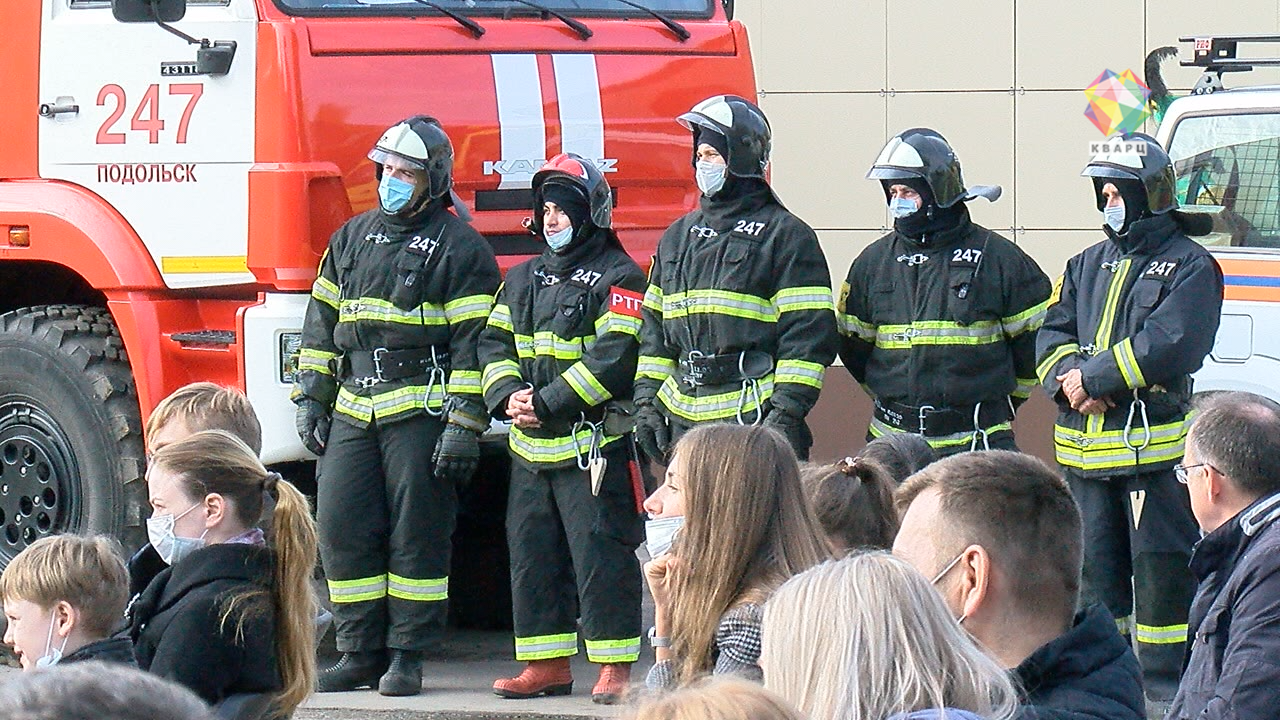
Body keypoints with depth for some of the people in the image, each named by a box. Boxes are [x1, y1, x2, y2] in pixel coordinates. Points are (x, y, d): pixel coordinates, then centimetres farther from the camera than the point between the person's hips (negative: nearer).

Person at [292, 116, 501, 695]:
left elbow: (474, 343, -7)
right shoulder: (352, 238, 16)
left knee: (416, 536, -3)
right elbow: (322, 324, 20)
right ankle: (361, 652, 10)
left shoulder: (459, 249, -2)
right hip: (353, 415, 6)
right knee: (342, 531, 2)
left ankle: (407, 657, 4)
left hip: (420, 414, -6)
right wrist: (311, 401, 13)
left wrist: (465, 426, -13)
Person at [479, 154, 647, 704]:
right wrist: (508, 396, -6)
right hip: (530, 450, 7)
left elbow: (612, 358, -15)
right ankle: (547, 664, 16)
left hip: (592, 446, -7)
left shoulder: (618, 278, -5)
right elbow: (495, 343, 14)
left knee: (599, 553, -8)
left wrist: (546, 402, -17)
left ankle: (615, 667, -4)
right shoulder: (523, 279, 18)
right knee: (531, 555, 9)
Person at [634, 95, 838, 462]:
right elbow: (654, 327, 23)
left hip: (756, 420, -6)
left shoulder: (785, 235, -1)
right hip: (683, 422, 6)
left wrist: (786, 413, -14)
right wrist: (646, 400, 12)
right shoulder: (678, 236, 19)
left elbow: (808, 335, -7)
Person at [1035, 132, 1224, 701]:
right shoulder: (1087, 266, 19)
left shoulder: (1190, 267, -3)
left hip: (1155, 445, -6)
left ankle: (1163, 687, 0)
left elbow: (1169, 345, -16)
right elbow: (1051, 335, 11)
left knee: (1161, 570, -5)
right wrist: (1068, 377, -11)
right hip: (1086, 453, 6)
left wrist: (1091, 377, -15)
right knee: (1093, 570, 11)